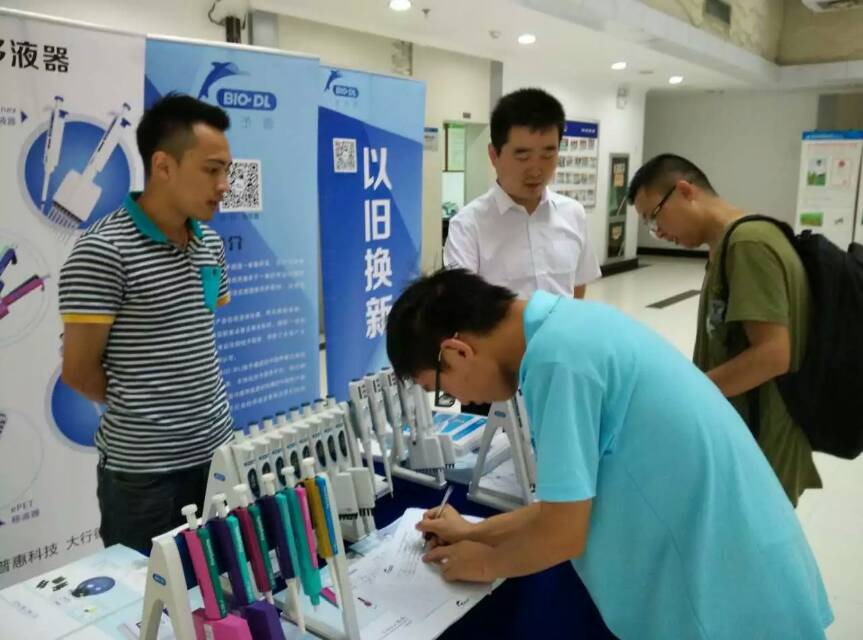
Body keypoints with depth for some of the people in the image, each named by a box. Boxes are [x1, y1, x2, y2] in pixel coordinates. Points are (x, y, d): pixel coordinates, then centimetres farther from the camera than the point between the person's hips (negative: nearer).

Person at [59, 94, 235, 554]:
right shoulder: (103, 251, -16)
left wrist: (203, 407, 11)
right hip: (143, 468, -6)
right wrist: (138, 413, 2)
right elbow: (79, 371, -12)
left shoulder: (211, 244, 6)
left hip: (215, 451, 6)